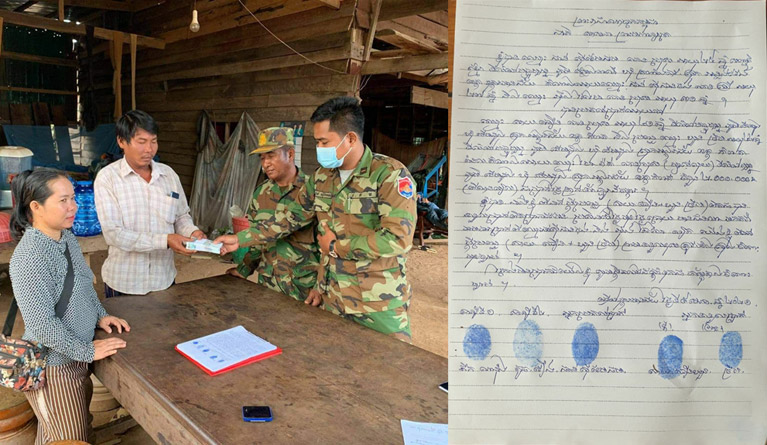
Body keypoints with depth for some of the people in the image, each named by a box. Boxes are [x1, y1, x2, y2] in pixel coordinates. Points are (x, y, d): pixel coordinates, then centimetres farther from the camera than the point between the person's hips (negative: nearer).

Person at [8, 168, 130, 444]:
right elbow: (42, 325, -27)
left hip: (76, 358, 8)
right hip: (53, 366, -8)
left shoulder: (66, 237, -2)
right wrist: (88, 351, -20)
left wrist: (100, 315, 2)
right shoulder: (30, 258, -28)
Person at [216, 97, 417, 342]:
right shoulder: (322, 176, 6)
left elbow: (398, 238, -25)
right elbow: (292, 218, 15)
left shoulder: (390, 174, -17)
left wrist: (336, 246, -14)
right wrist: (240, 239, 12)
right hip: (331, 299, 6)